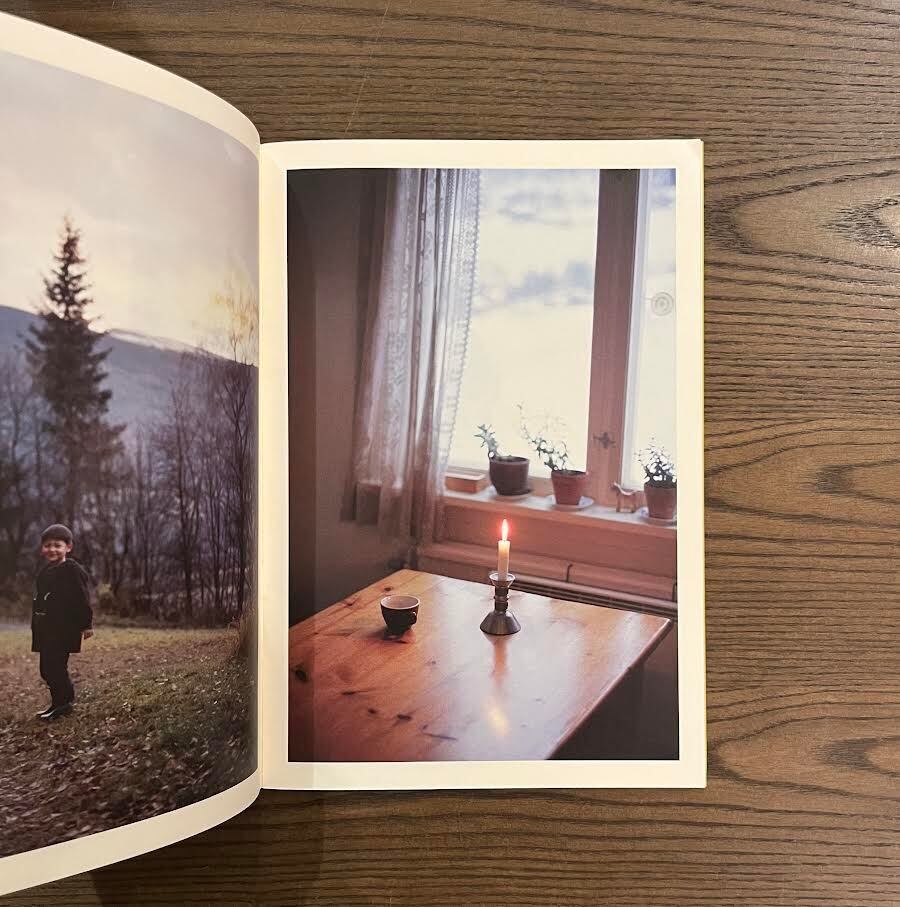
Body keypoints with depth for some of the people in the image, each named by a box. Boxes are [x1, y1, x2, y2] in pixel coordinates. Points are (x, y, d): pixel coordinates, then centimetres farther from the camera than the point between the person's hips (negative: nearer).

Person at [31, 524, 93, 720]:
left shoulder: (73, 570, -12)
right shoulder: (45, 571, 14)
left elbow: (83, 599, -13)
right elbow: (40, 599, 21)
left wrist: (87, 624, -13)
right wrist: (37, 626, 22)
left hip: (63, 630, -9)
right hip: (46, 630, 9)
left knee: (55, 667, -8)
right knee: (47, 669, 13)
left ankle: (62, 703, 6)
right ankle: (61, 700, 25)